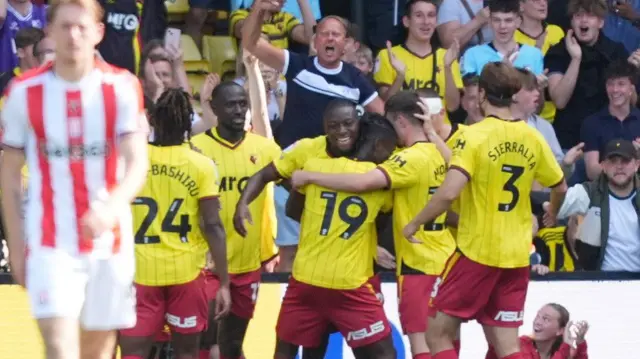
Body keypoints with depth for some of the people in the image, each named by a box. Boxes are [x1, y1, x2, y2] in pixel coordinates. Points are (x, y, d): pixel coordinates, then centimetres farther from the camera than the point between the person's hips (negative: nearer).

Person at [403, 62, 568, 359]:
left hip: (476, 251, -6)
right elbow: (560, 188, 19)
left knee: (438, 333, 5)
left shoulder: (476, 136, -12)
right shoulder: (532, 138, 5)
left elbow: (449, 193, -23)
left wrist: (414, 224, -9)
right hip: (517, 256, 6)